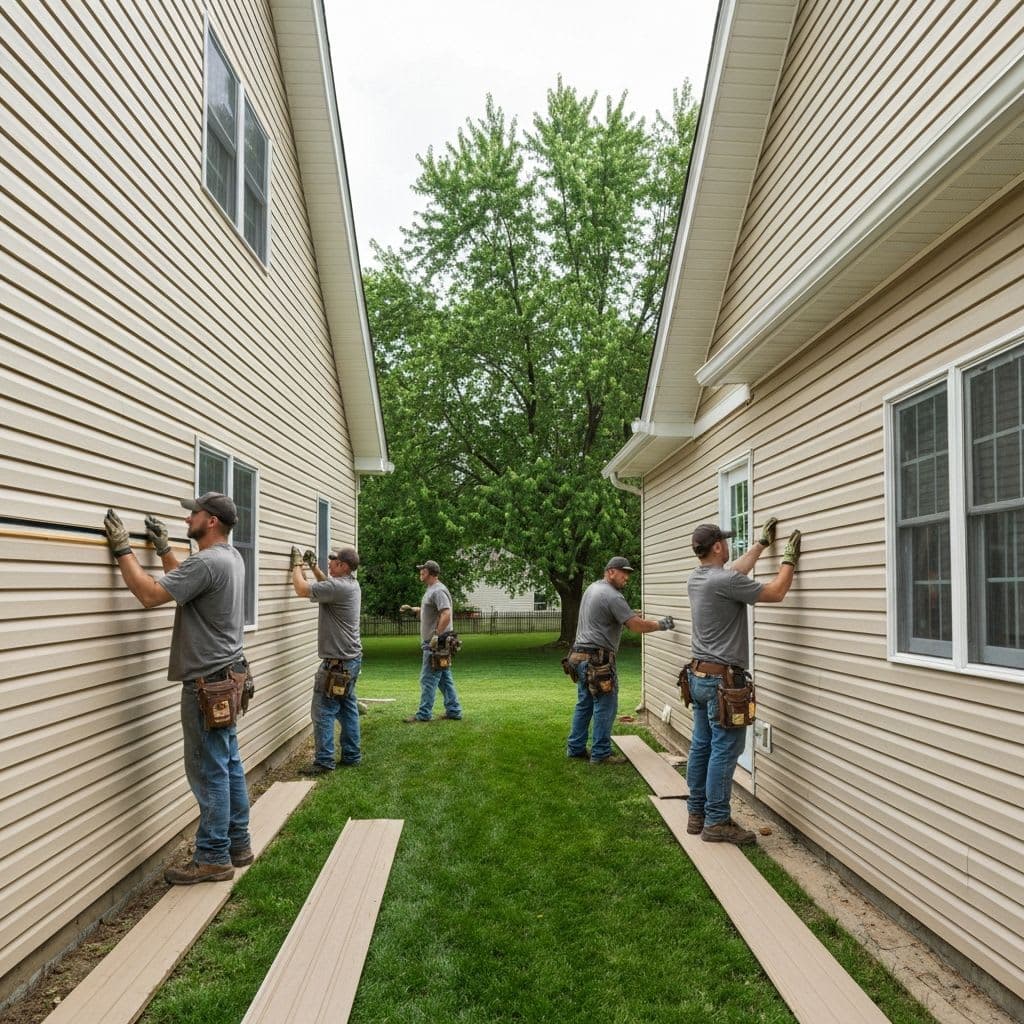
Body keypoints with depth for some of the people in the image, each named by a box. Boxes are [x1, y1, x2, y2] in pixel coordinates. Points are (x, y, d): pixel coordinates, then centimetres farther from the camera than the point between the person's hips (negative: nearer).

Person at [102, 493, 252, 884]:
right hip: (226, 677, 10)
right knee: (229, 764, 16)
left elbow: (150, 594, -23)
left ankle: (213, 858, 8)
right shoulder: (230, 557, 10)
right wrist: (163, 549, 22)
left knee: (209, 771, -1)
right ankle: (238, 844, 25)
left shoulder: (207, 562, -21)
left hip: (207, 683, -10)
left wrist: (123, 549, -14)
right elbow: (185, 581, 26)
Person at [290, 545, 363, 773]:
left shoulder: (338, 587, -22)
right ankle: (352, 755, 22)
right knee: (348, 708, 15)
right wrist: (313, 567, 17)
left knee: (323, 711, -4)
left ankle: (324, 761, 0)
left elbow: (302, 589, -20)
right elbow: (327, 584, 29)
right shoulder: (351, 583, 8)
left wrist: (297, 565, -4)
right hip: (351, 659, 10)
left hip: (337, 663, -10)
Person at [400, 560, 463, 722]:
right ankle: (454, 711, 19)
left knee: (428, 679, -5)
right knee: (445, 679, 13)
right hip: (434, 643, 10)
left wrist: (437, 635, -25)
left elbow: (446, 614, -25)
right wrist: (412, 609, 18)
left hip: (435, 644, -10)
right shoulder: (431, 590, 18)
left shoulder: (438, 591, -16)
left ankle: (423, 714, 0)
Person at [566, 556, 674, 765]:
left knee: (585, 704, 16)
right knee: (605, 707, -1)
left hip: (581, 656, 10)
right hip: (598, 660, -10)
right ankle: (600, 754, 5)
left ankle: (575, 748, 22)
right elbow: (637, 626, -18)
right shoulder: (612, 596, -16)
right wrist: (662, 624, -4)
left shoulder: (592, 588, 13)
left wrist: (632, 616, 10)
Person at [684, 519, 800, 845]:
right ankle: (717, 822, 3)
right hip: (722, 679, -9)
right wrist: (790, 557, 1)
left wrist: (763, 543, 30)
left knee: (701, 747, 13)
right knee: (724, 751, -2)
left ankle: (696, 814, 20)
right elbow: (776, 592, -12)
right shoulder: (725, 582, -19)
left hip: (698, 676, 9)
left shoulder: (695, 579, 7)